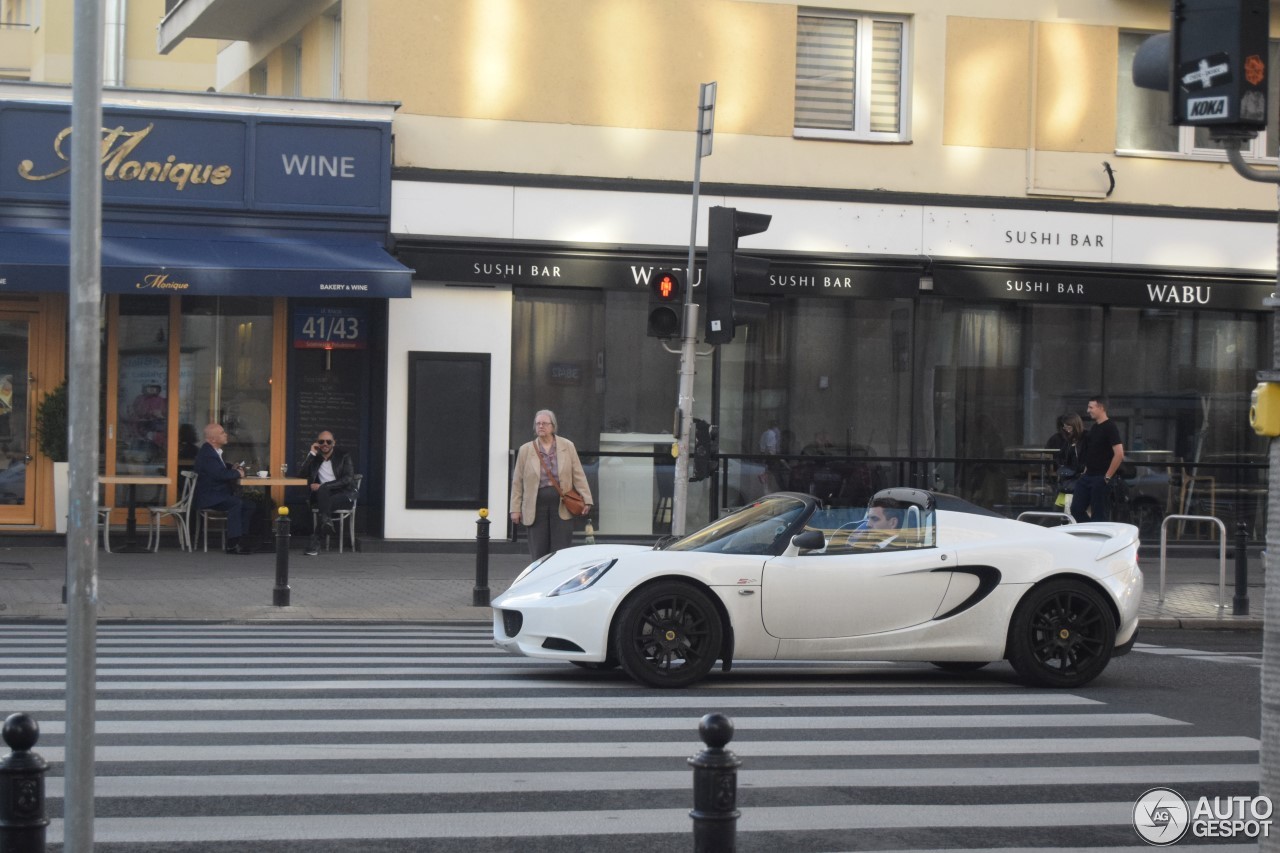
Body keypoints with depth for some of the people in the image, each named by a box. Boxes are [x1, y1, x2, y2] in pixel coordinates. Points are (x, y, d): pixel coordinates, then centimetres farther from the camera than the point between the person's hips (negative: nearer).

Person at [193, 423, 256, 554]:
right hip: (208, 498, -10)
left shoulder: (213, 451, 14)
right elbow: (221, 474, -29)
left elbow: (222, 467, 31)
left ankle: (237, 540, -3)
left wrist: (233, 468, 9)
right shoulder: (206, 453, -18)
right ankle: (232, 545, -30)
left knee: (248, 504, -1)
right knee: (236, 503, -31)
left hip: (218, 494, 10)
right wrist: (237, 473, -12)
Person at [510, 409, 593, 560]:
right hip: (536, 506, 0)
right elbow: (517, 482, 7)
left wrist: (586, 500, -3)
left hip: (561, 506, 0)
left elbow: (578, 475, 5)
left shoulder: (567, 446, 6)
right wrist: (515, 509, 3)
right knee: (538, 554, 2)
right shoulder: (525, 450, 5)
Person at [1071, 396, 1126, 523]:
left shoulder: (1110, 427, -13)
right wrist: (1085, 471, 15)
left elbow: (1119, 455, -20)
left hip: (1100, 479, -9)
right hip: (1087, 477, 9)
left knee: (1099, 516, -3)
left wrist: (1107, 477, -18)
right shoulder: (1094, 428, 14)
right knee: (1076, 509, 8)